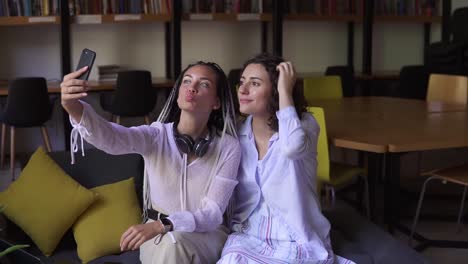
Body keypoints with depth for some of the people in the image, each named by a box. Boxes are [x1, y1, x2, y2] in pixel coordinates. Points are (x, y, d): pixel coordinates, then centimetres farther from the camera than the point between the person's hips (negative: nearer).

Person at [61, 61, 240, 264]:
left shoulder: (228, 147, -10)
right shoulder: (156, 135, -9)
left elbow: (212, 213, -16)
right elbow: (111, 138, -31)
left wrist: (163, 225, -34)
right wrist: (75, 108, -52)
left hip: (207, 234, 0)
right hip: (157, 234, 1)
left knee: (175, 243, -33)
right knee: (169, 244, -33)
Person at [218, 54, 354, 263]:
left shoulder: (304, 123, -6)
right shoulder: (238, 134, 5)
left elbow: (292, 146, -32)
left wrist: (286, 91, -22)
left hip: (298, 243, -2)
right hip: (250, 238, 3)